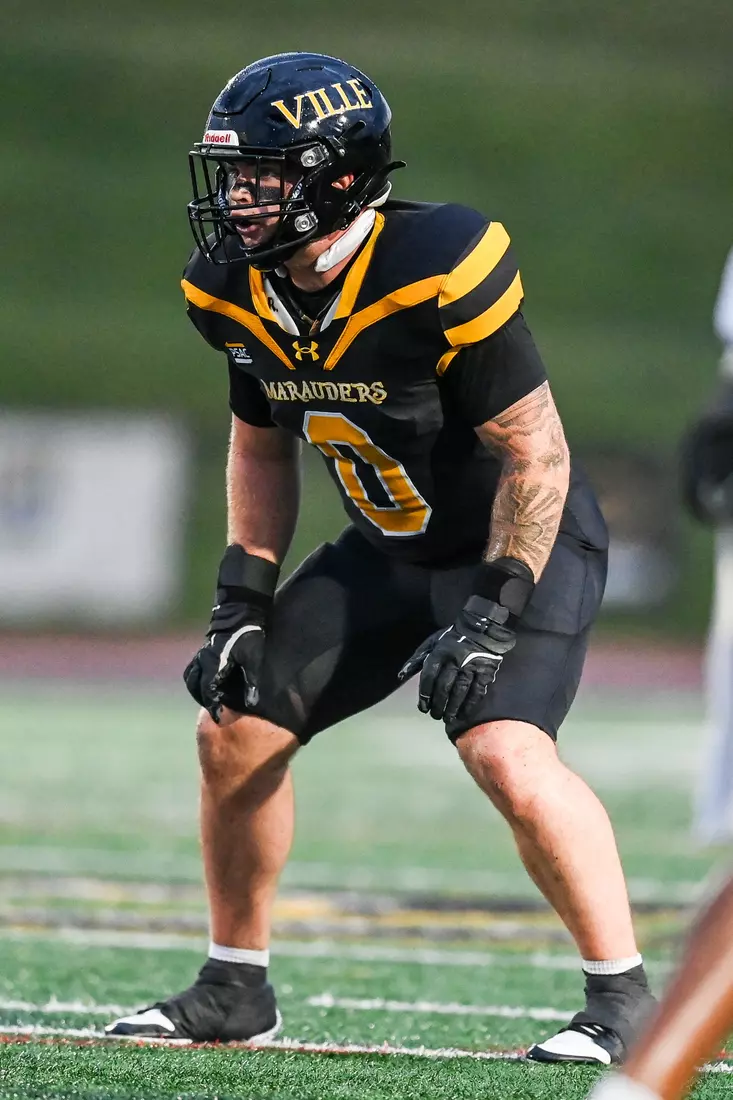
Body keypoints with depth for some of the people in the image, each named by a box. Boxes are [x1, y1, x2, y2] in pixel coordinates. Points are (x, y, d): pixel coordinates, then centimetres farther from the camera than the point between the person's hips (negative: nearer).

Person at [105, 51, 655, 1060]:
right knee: (235, 731, 3)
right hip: (388, 549, 8)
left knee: (506, 753, -28)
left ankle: (623, 995, -15)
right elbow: (261, 447, 11)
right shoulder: (245, 291, -7)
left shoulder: (435, 274, -29)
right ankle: (234, 989, 20)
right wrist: (242, 601, 3)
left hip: (522, 544, -7)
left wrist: (493, 615, -25)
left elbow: (535, 454, -23)